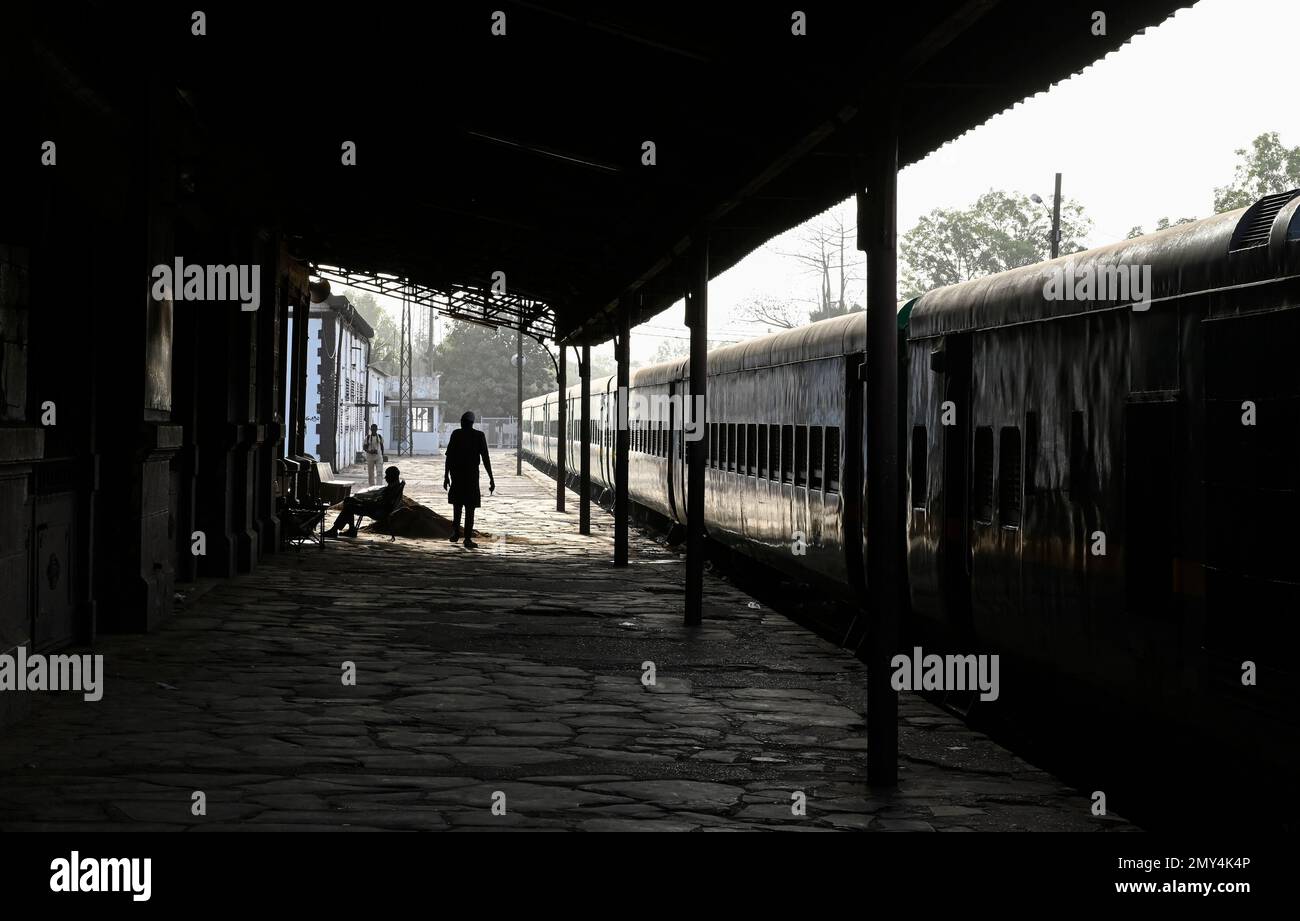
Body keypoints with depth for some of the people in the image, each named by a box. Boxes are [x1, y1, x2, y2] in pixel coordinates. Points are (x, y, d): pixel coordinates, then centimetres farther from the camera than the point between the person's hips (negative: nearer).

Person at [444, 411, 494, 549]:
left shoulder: (456, 434, 1)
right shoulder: (479, 436, -2)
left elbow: (449, 456, -1)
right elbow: (485, 458, -6)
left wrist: (446, 476, 5)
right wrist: (491, 479, -3)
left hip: (456, 473, 2)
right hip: (471, 474, -2)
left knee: (457, 503, 20)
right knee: (470, 506, 1)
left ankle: (455, 531, 10)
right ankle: (468, 538, -3)